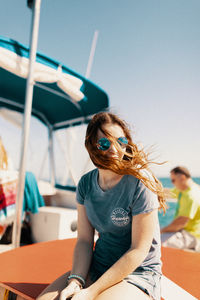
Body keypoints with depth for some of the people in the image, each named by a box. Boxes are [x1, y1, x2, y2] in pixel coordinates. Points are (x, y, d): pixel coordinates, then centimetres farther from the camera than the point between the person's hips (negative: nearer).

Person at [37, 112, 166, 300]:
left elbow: (138, 250, -17)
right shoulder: (86, 183, -1)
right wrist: (76, 280, -16)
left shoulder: (140, 182, -18)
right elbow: (84, 240, 0)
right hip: (96, 268, 4)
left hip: (137, 273, -4)